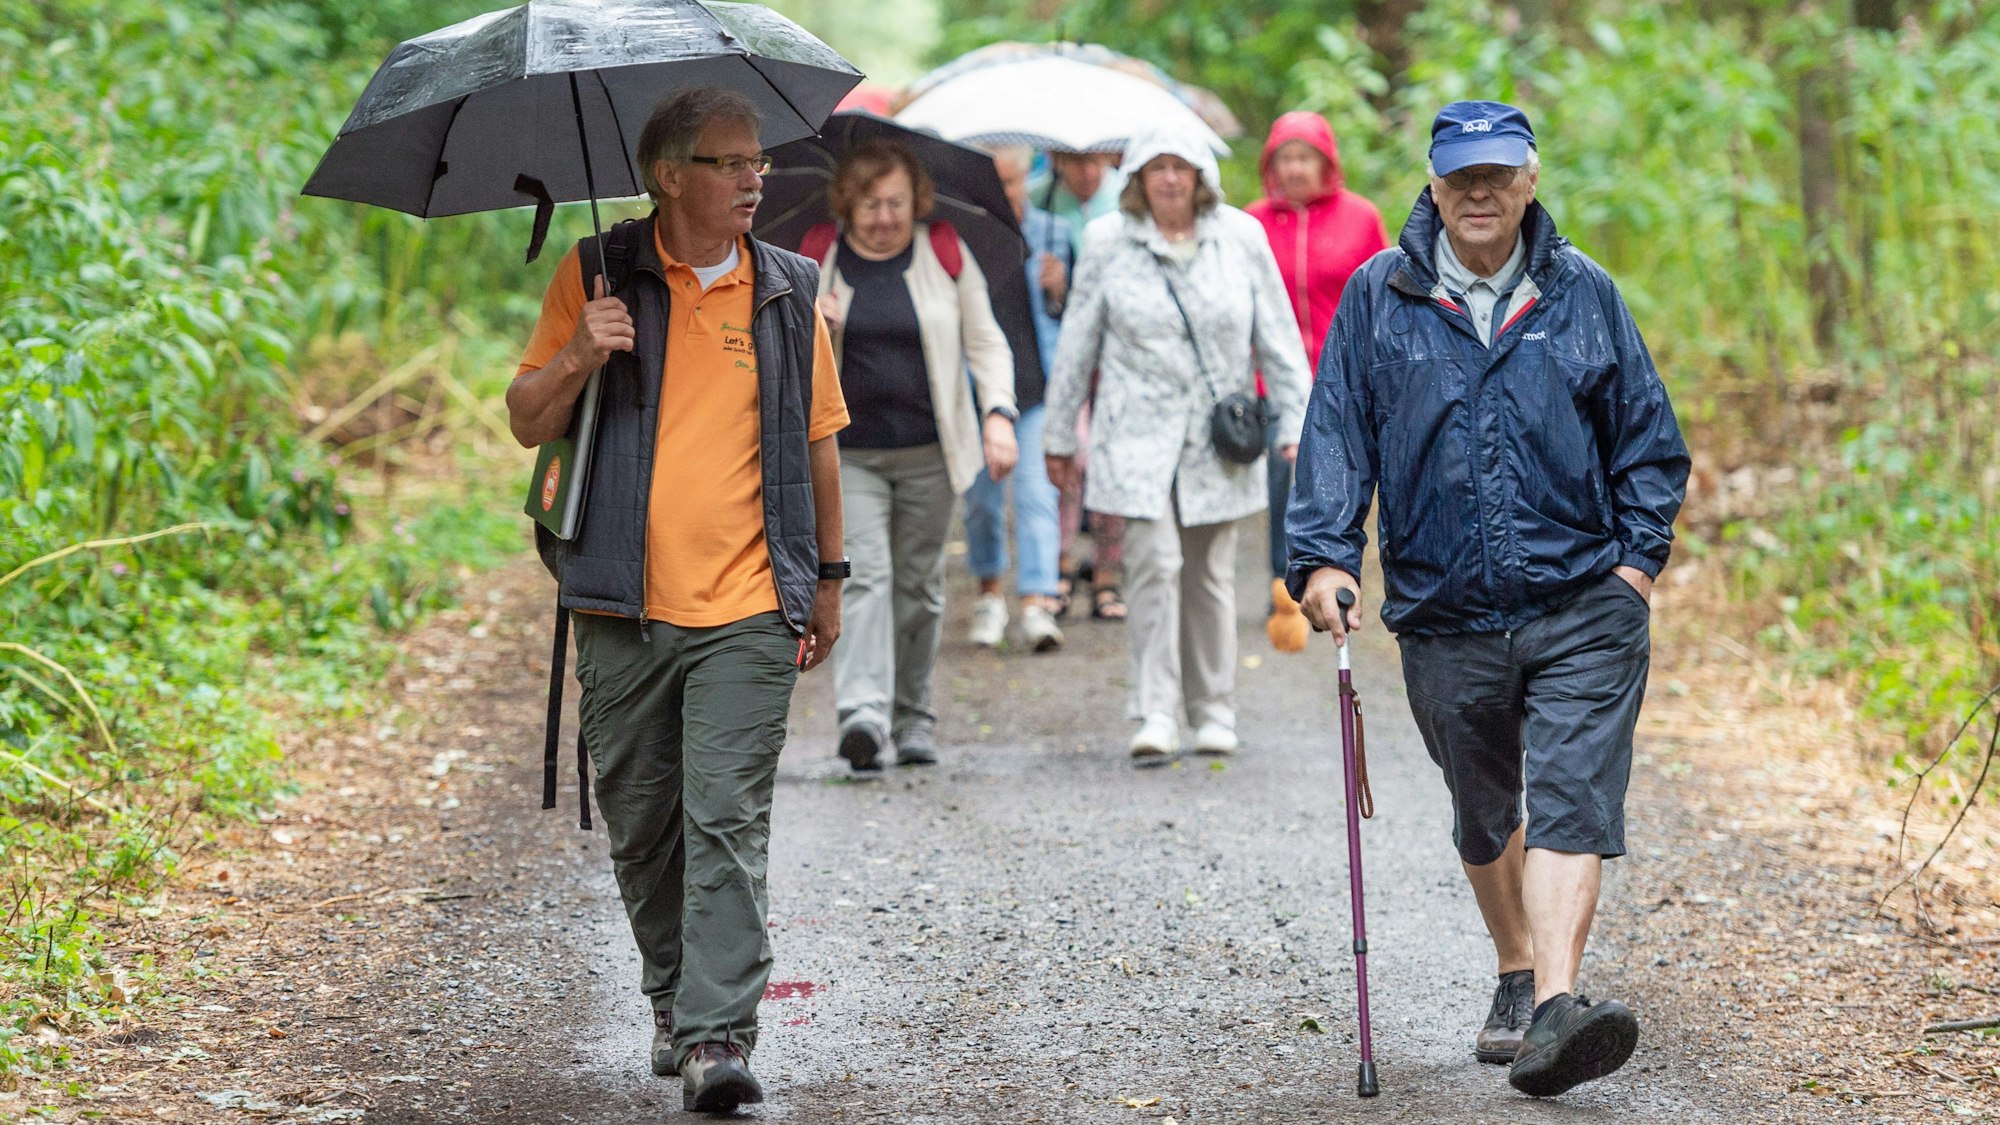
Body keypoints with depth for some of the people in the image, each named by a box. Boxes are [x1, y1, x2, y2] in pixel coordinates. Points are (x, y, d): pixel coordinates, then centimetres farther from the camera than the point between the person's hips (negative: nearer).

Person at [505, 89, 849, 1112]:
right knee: (639, 824, 10)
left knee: (728, 821, -11)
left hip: (748, 612, -1)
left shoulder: (787, 292, 8)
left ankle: (718, 1037, -13)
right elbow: (526, 422, 4)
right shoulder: (598, 277, 4)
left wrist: (827, 578, 14)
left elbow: (817, 440, 16)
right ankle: (673, 997, 30)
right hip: (625, 606, 1)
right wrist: (579, 356, -15)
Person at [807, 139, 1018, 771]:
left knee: (919, 584, 7)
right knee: (863, 571, -16)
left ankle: (913, 718, 19)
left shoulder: (946, 254, 4)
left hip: (929, 452, 1)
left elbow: (986, 343, 7)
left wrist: (999, 412, -8)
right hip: (848, 452, -1)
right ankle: (862, 712, -26)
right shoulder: (816, 262, 3)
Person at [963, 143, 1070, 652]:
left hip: (1038, 379, 0)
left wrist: (1058, 291, -9)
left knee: (1036, 491, -10)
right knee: (981, 492, 8)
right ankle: (990, 592, 26)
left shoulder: (1053, 233, 7)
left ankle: (1037, 601, -13)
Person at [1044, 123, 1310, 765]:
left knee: (1211, 575, 8)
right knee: (1154, 564, -13)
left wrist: (1295, 423, 3)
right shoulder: (1107, 242, 0)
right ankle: (1155, 714, -12)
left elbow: (1278, 338, 7)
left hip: (1217, 435, 1)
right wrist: (1060, 435, 10)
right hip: (1138, 434, -1)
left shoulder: (1240, 237, 2)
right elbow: (1077, 343, 7)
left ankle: (1213, 712, 20)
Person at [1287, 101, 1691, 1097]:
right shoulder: (1378, 300, 3)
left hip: (1583, 611, -2)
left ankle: (1554, 1009, -25)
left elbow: (1648, 439, 10)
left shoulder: (1582, 295, 4)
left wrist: (1638, 557, 1)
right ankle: (1516, 977, 37)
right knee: (1483, 818, 16)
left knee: (1570, 806, -15)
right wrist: (1323, 556, -11)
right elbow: (1336, 436, 1)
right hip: (1445, 615, 2)